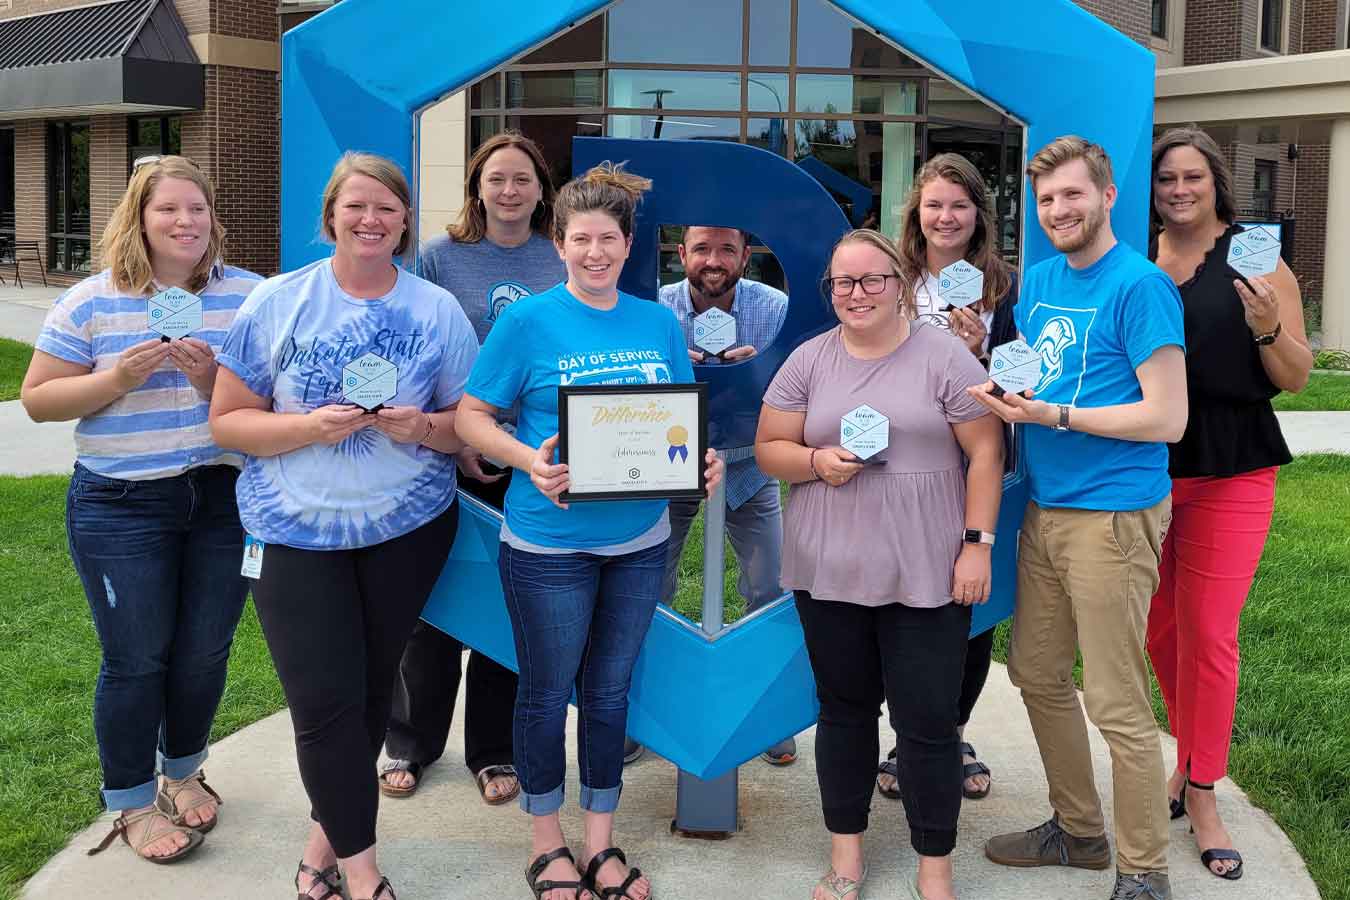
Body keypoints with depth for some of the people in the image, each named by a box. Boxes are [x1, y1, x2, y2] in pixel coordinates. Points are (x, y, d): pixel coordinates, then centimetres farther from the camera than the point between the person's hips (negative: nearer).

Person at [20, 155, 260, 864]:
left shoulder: (247, 295, 2)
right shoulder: (92, 301, -3)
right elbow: (38, 399, -2)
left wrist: (214, 378, -18)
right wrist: (120, 378, -17)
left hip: (225, 500, 2)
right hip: (122, 508, -2)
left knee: (205, 653, 12)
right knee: (137, 660, 4)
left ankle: (183, 771, 37)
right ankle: (132, 801, 24)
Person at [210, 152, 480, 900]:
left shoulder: (437, 310, -1)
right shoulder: (277, 301, -4)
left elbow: (470, 423, 2)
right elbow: (228, 421, -4)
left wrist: (424, 428, -19)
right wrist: (313, 426, -21)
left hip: (407, 527, 2)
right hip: (297, 530, -1)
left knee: (370, 690, 12)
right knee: (325, 700, -4)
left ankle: (327, 831, 33)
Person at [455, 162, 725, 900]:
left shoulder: (658, 323, 3)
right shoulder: (527, 321, -8)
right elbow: (471, 417, -6)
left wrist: (702, 461, -11)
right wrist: (528, 460, -23)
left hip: (641, 539, 4)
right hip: (550, 541, -4)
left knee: (610, 690, 16)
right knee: (547, 692, 11)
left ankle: (602, 841, 31)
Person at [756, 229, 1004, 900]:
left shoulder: (944, 355, -1)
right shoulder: (808, 361, 6)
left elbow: (984, 453, -2)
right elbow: (770, 449, 8)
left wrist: (977, 543, -7)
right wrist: (819, 462, -12)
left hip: (927, 574, -2)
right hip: (829, 569, 3)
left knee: (928, 721, 1)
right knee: (844, 708, 13)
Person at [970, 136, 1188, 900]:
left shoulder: (1139, 285, -12)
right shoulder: (1039, 280, 11)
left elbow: (1168, 418, -16)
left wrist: (1055, 415, -20)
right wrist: (999, 390, 1)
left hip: (1112, 515, -8)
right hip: (1045, 508, 8)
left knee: (1118, 705, -2)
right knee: (1038, 674, 17)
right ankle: (1079, 829, 35)